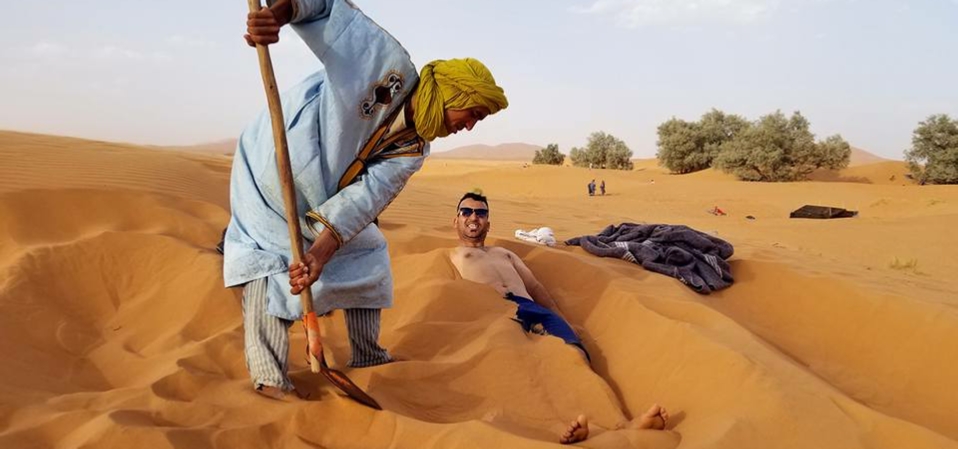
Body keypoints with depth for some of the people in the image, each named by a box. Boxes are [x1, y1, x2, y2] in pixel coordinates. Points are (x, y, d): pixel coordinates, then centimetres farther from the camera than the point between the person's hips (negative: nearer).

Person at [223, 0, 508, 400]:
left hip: (321, 200, 8)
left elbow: (366, 197, -15)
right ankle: (268, 376, -4)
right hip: (269, 170, -8)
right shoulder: (392, 65, -21)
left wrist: (321, 251, -28)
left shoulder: (413, 150, -4)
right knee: (269, 261, -14)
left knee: (368, 253, 11)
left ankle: (368, 359, 24)